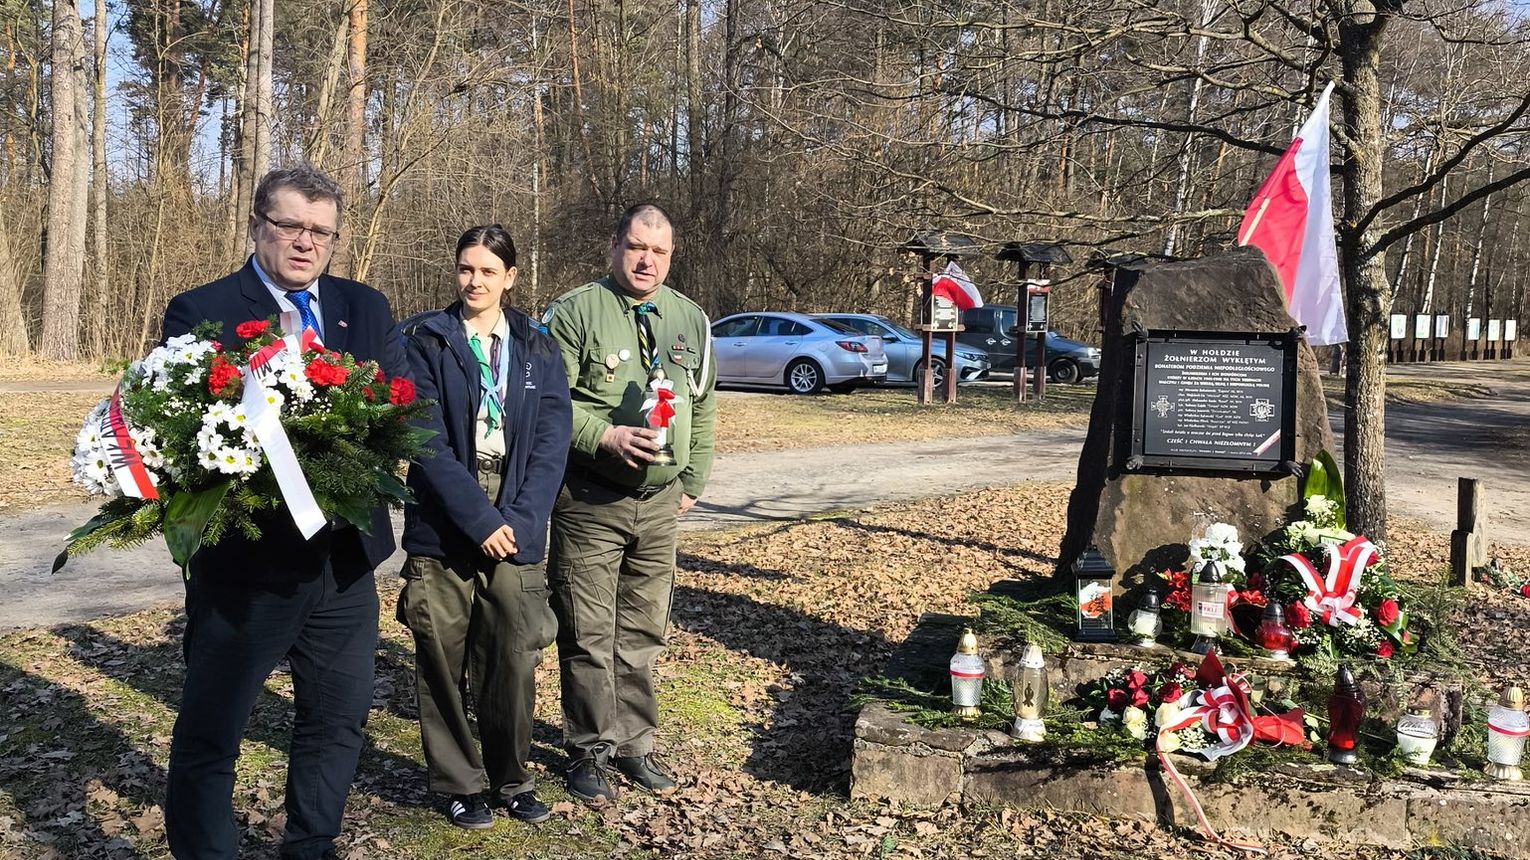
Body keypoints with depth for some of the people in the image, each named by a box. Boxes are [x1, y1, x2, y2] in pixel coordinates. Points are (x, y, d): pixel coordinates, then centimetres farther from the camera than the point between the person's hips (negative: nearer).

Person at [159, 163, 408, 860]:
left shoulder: (367, 308, 8)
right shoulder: (199, 312, -5)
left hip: (345, 559, 5)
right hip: (243, 563, -4)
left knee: (338, 722, 19)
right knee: (208, 736, 8)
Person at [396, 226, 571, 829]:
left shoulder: (538, 348, 7)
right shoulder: (425, 340, -1)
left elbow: (551, 441, 1)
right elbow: (428, 442, -9)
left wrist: (519, 519, -11)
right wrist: (480, 519, -15)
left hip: (516, 526, 2)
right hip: (441, 529, -1)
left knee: (514, 659, 4)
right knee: (443, 662, 6)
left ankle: (512, 777, 24)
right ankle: (459, 783, 23)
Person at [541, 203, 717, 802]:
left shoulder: (691, 320, 11)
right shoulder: (575, 311, -5)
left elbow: (702, 408, 17)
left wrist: (692, 480, 14)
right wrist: (605, 437, -21)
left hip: (660, 504, 4)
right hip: (589, 502, -4)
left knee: (642, 634, 12)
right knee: (588, 635, 2)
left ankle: (634, 745, 25)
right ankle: (590, 752, 17)